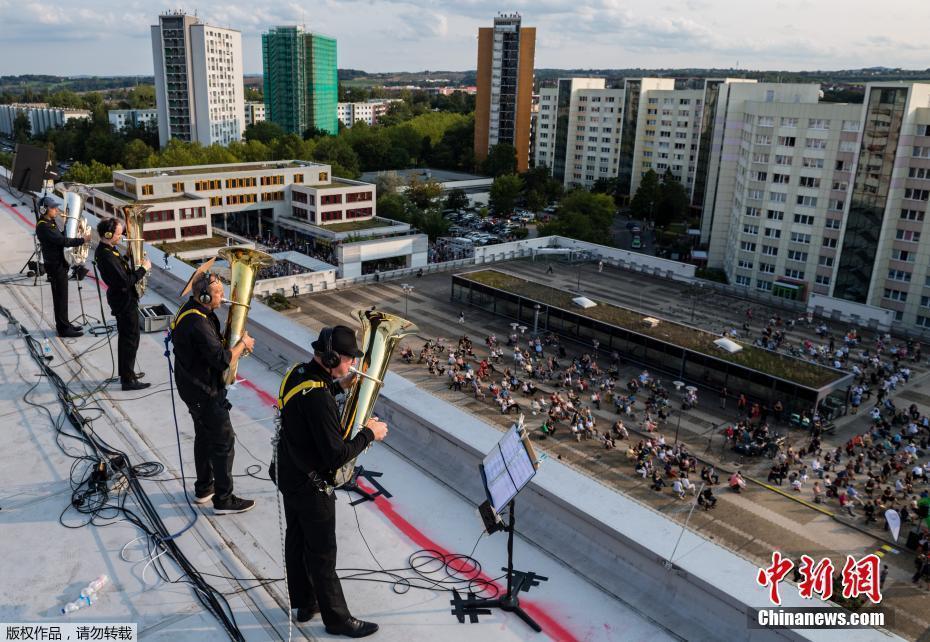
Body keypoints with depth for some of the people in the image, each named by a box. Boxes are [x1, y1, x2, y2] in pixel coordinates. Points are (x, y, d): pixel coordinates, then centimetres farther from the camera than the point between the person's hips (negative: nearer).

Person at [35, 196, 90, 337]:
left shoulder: (50, 222, 12)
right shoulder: (43, 226, -19)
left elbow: (60, 238, 15)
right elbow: (62, 241, -26)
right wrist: (82, 240, -23)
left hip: (60, 263, 10)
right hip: (55, 265, -10)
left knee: (62, 296, 16)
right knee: (60, 297, -4)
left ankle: (64, 324, 26)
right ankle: (63, 328, 2)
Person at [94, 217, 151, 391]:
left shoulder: (104, 249, 4)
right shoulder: (107, 256, -27)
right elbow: (125, 282, -29)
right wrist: (143, 268, -20)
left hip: (121, 300, 10)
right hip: (125, 301, -10)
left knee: (125, 337, 21)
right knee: (131, 340, -1)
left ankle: (125, 373, 33)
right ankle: (128, 380, 7)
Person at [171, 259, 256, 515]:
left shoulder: (192, 309, 3)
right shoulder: (197, 323, -30)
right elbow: (222, 360, -31)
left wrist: (235, 344, 0)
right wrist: (243, 343, -15)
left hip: (197, 387, 10)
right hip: (204, 393, -10)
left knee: (205, 436, 22)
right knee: (224, 441, 0)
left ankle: (203, 489, 37)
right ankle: (223, 499, 11)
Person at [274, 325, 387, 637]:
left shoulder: (297, 373, -5)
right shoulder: (318, 399, -33)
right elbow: (336, 456, -31)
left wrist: (339, 385, 10)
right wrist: (369, 433, -18)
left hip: (288, 474, 9)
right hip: (311, 485, -9)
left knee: (296, 540, 22)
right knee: (322, 554, 7)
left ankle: (304, 603, 41)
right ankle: (337, 619, 25)